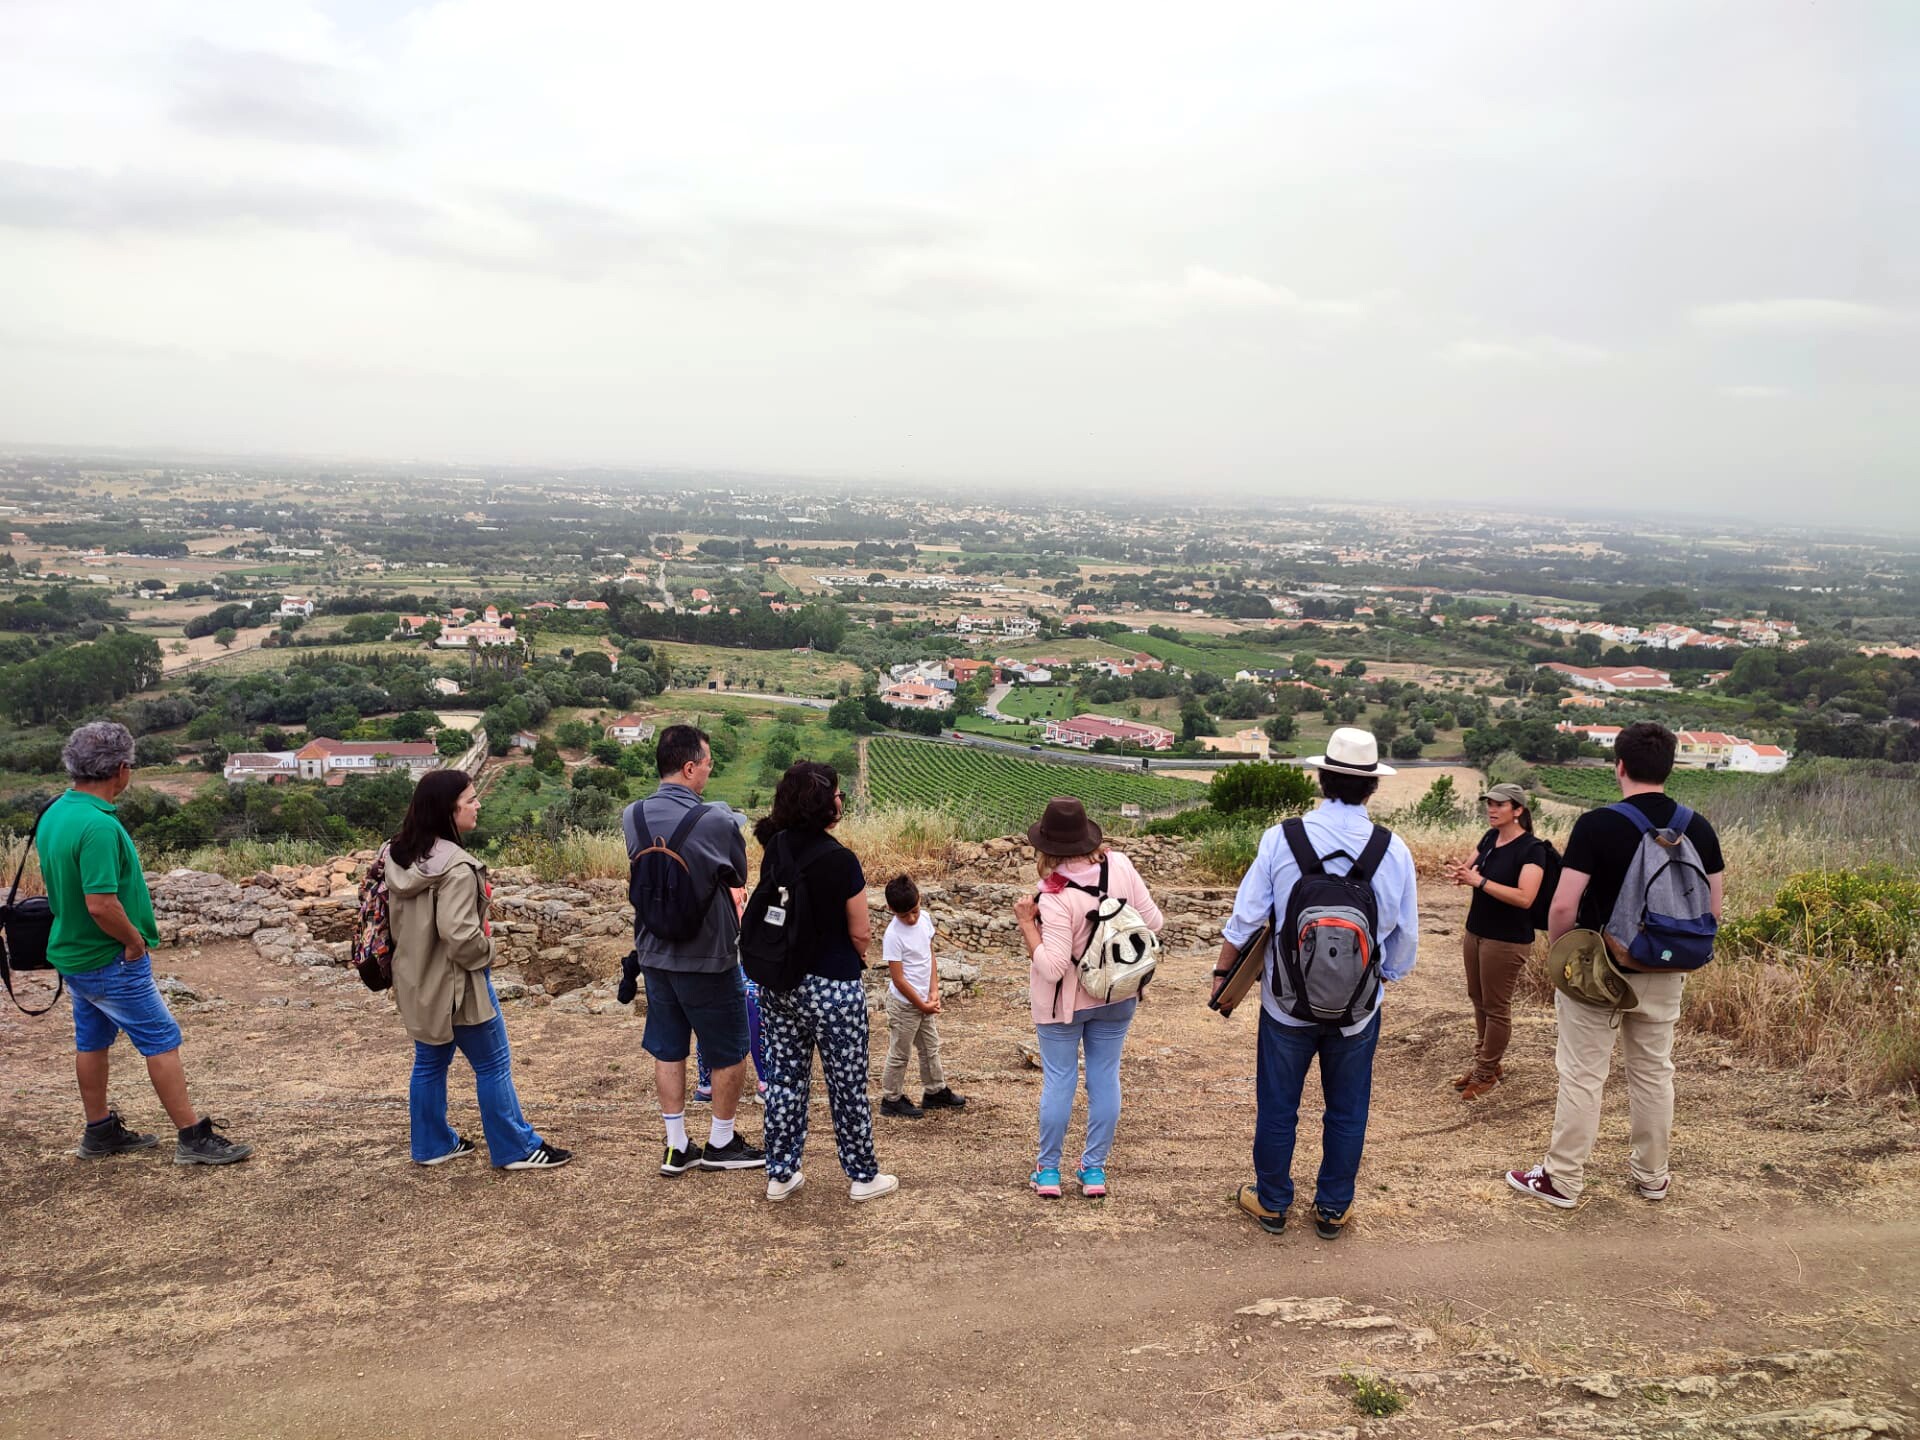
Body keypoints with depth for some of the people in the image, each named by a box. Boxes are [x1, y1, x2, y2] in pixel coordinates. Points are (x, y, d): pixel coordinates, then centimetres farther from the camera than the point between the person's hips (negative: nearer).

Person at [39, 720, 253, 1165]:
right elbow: (101, 904, -32)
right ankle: (193, 1137, 3)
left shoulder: (54, 814, 3)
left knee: (91, 1040, 18)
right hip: (110, 961, -9)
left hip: (72, 955, 9)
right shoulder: (98, 825, -28)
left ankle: (100, 1132, 30)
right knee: (162, 1040, -2)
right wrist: (135, 940, -16)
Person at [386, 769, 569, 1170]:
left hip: (418, 981, 8)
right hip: (456, 984, -8)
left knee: (430, 1063, 19)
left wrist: (417, 953, 17)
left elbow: (394, 918, 12)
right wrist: (487, 951, -12)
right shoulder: (456, 867, -26)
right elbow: (458, 934, -30)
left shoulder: (400, 857, 2)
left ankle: (433, 1145, 31)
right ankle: (517, 1149, 14)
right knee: (494, 1066, 4)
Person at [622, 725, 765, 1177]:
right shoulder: (716, 821, -21)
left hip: (654, 954, 6)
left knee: (668, 1050, 16)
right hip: (707, 957, -5)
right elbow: (738, 876, -4)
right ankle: (721, 1144, 24)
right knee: (729, 1053, 12)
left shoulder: (632, 817, -5)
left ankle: (677, 1148, 24)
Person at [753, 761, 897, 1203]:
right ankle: (864, 1177, 22)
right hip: (830, 987, -6)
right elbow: (861, 934, -11)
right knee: (847, 1083, 9)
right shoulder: (839, 860, -20)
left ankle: (780, 1174, 25)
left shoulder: (776, 850, -1)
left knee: (785, 1078, 16)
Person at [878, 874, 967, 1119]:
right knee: (899, 1053, 7)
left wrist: (933, 993, -4)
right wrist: (922, 1005, -13)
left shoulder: (925, 918, -4)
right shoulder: (893, 936, -24)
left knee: (931, 1048, 20)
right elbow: (898, 980, -21)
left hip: (924, 1000, 7)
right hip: (904, 1004, -7)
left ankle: (935, 1091, 36)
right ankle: (891, 1099, 22)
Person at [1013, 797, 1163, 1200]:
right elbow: (1154, 923, -6)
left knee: (1058, 1081, 10)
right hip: (1116, 999, 4)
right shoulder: (1119, 866, -14)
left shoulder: (1056, 898, -27)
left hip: (1066, 1003, -4)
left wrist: (1026, 923, -18)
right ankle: (1095, 1170, 23)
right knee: (1105, 1079, 13)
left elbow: (1051, 968, -26)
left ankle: (1048, 1171, 23)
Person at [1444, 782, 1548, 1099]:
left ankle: (1486, 1073, 15)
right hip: (1476, 932, 8)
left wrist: (1479, 881, -29)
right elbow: (1471, 869, 13)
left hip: (1507, 941, -8)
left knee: (1497, 1007, 4)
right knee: (1478, 1000, 16)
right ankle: (1484, 1063, 30)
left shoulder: (1532, 849, -17)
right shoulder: (1490, 838, 6)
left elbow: (1524, 897, -26)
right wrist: (1461, 873, -11)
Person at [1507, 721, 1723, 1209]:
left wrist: (1558, 950, -2)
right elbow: (1713, 905, 5)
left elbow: (1563, 905, -20)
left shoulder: (1597, 825, -18)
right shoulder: (1698, 829, -2)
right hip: (1664, 974, 5)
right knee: (1653, 1072, 18)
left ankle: (1562, 1181, 13)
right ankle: (1652, 1176, 30)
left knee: (1582, 1076, 4)